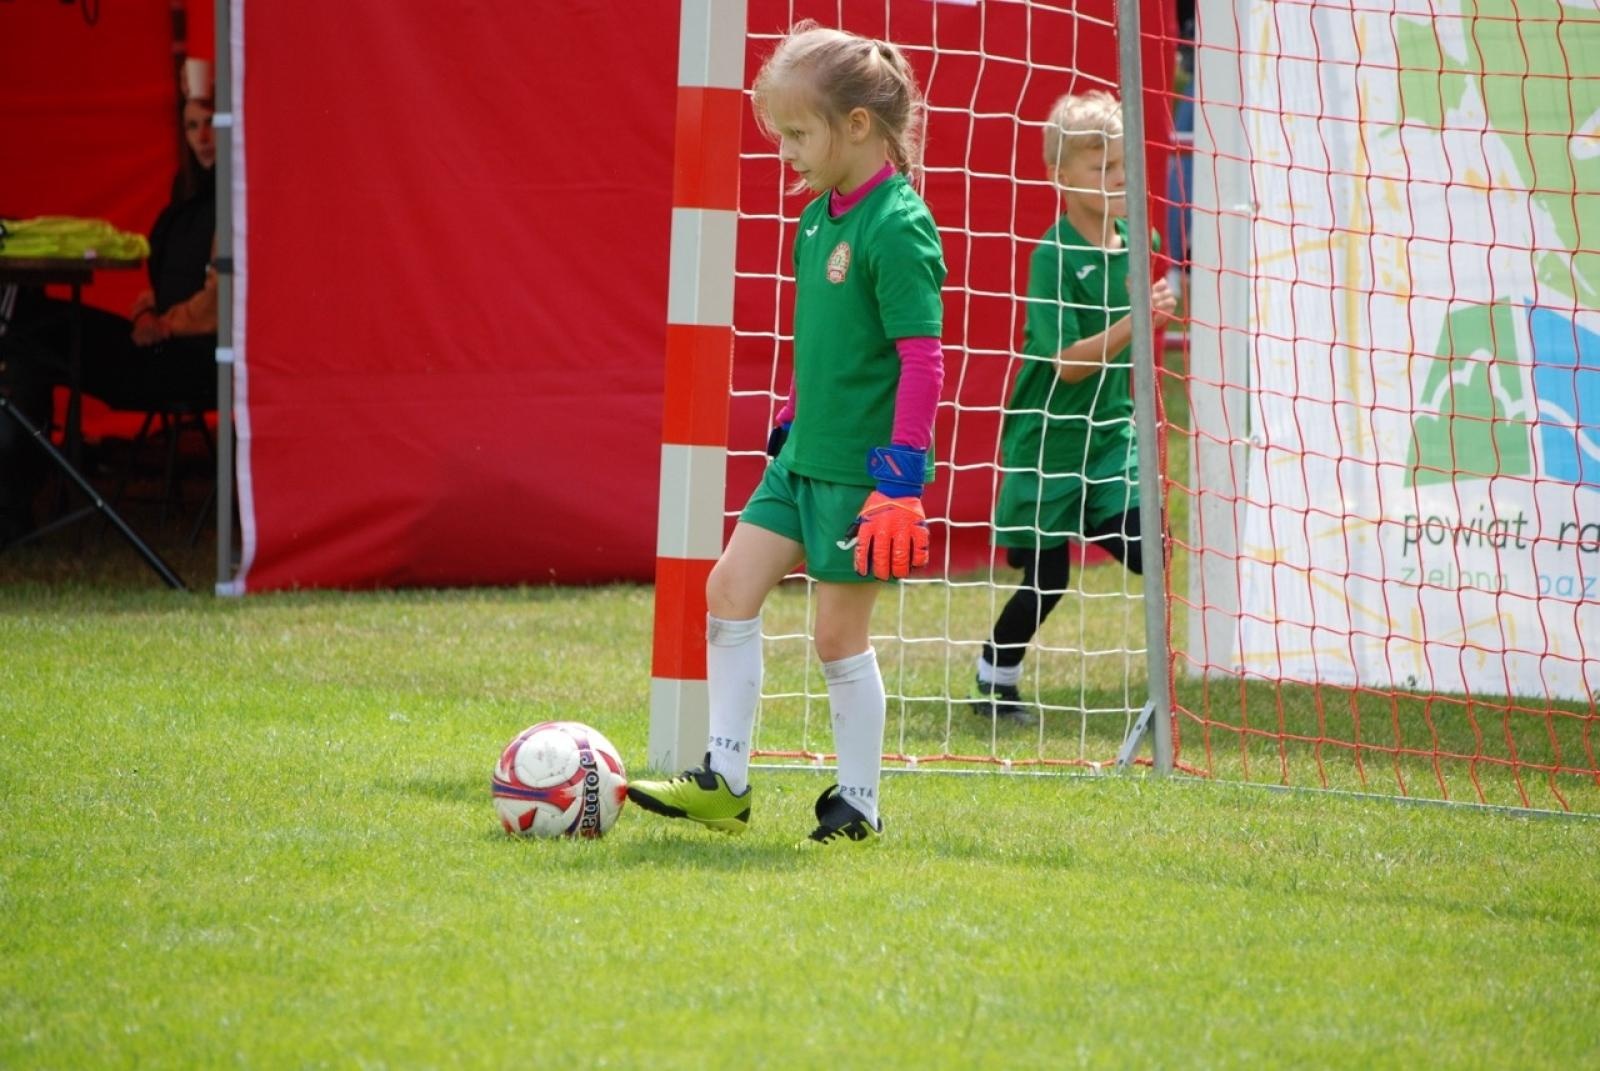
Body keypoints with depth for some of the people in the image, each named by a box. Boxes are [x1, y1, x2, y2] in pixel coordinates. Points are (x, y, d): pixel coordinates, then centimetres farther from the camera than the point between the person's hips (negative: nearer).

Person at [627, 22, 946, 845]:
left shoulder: (896, 229, -18)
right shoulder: (815, 220, 9)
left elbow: (922, 360, -20)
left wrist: (901, 479, -23)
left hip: (861, 469, -9)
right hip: (804, 458, 9)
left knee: (840, 632, -1)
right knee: (730, 587, 4)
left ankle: (858, 804, 12)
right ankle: (725, 780, 9)